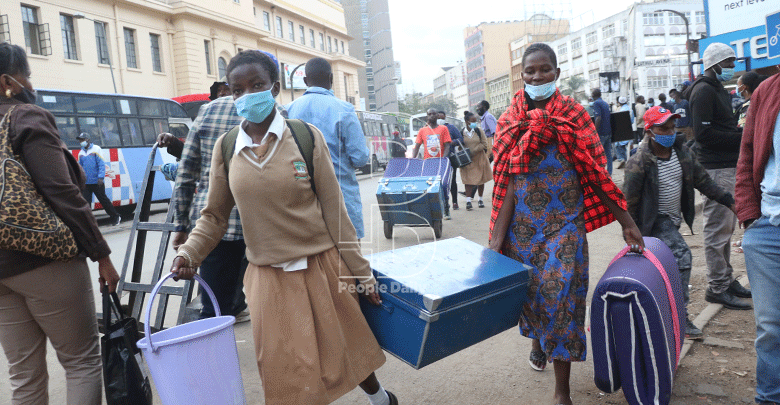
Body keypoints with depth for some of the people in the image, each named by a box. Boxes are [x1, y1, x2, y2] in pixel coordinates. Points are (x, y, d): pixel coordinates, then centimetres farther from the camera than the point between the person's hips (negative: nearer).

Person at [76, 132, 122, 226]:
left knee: (103, 200, 3)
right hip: (86, 183, 5)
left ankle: (115, 217, 17)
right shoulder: (81, 153, 13)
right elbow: (80, 167, 18)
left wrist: (101, 177, -17)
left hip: (97, 182, -5)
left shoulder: (96, 149, -3)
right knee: (85, 202, -2)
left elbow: (101, 164, -8)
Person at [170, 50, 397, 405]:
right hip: (268, 277, 2)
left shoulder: (306, 137, -7)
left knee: (344, 347, 14)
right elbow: (215, 215, 9)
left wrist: (360, 271, -3)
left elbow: (334, 210, -5)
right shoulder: (226, 148, 0)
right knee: (285, 370, 9)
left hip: (321, 267, -2)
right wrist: (189, 253, -9)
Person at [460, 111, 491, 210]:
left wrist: (474, 151, -15)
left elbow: (484, 144, -4)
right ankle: (468, 200, -10)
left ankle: (480, 199, 21)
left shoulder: (479, 130, -2)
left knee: (480, 179, 7)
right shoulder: (462, 132, -3)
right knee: (468, 179, -7)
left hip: (479, 158, 1)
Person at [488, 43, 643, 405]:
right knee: (529, 289, 13)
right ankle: (537, 337, 49)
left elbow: (595, 173, -1)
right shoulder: (511, 121, 2)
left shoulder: (573, 115, -2)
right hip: (524, 222, 2)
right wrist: (497, 239, -6)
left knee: (560, 294, -6)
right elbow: (508, 183, -1)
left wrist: (627, 221, -2)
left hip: (564, 222, -2)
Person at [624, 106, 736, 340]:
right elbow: (629, 200, -16)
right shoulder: (640, 162, -20)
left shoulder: (681, 151, -1)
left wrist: (727, 200, 4)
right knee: (682, 255, -21)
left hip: (674, 218, 8)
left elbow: (701, 180, 9)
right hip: (655, 220, -7)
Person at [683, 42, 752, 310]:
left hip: (728, 166, 11)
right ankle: (717, 287, 1)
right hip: (716, 169, -11)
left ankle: (726, 280, 26)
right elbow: (703, 133, -21)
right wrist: (741, 137, -16)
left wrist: (741, 133, 8)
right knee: (718, 229, -6)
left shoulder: (718, 89, 21)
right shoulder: (704, 90, -12)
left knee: (725, 226, 16)